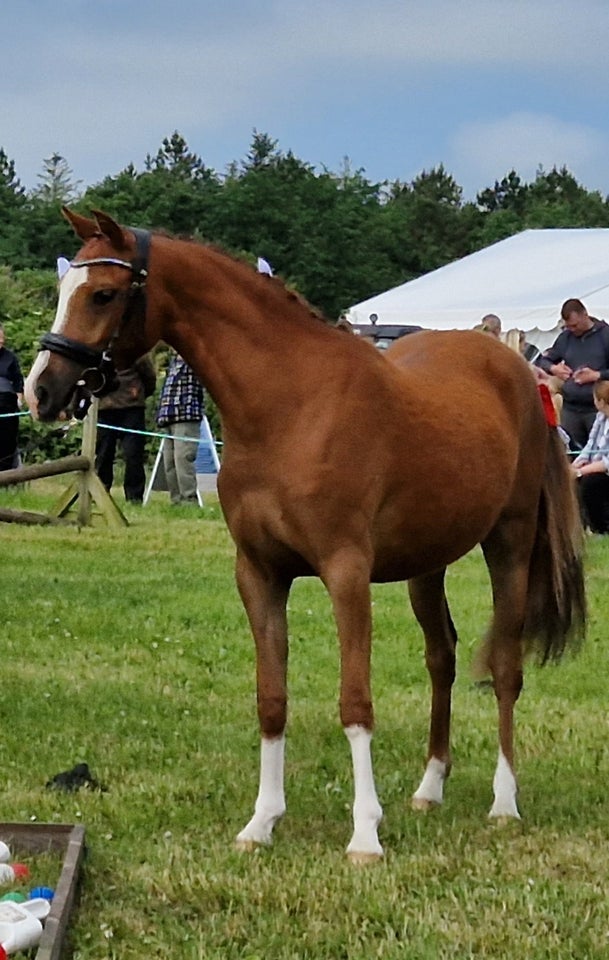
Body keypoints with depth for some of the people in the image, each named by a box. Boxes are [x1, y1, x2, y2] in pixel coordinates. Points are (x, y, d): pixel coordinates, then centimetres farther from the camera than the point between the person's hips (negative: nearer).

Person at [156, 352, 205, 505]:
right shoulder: (174, 359, 24)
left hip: (187, 417, -8)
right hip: (169, 418, 8)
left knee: (183, 459, -16)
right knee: (169, 463, 5)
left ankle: (189, 500, -17)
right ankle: (177, 500, 8)